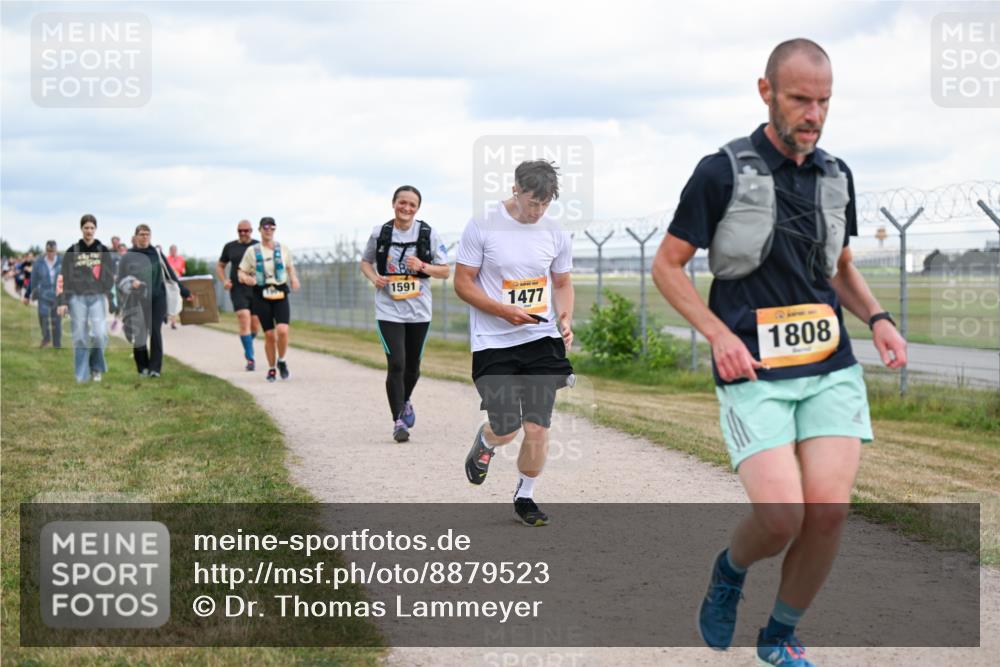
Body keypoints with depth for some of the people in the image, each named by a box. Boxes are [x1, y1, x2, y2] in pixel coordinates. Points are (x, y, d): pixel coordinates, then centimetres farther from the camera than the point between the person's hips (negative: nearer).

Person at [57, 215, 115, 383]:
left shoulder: (103, 250, 6)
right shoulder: (72, 251, 3)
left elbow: (109, 276, 10)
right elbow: (65, 278, 2)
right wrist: (63, 302, -3)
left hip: (98, 297, 0)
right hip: (77, 298, 0)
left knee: (99, 334, -12)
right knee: (80, 337, 0)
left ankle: (96, 368, 12)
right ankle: (82, 375, 8)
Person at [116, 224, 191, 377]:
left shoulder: (157, 253, 9)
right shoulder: (128, 257, 4)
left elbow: (169, 273, 15)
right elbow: (120, 279, 2)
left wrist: (183, 290, 16)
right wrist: (131, 283, -18)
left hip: (157, 298, 0)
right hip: (138, 300, 0)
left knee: (155, 332, -9)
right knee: (139, 334, 1)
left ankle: (155, 368, -9)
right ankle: (142, 368, 13)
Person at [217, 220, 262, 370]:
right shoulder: (230, 247, 8)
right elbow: (220, 266, 19)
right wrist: (224, 280, 1)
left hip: (256, 290, 0)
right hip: (238, 291, 0)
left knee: (255, 326, 3)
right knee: (244, 321, -15)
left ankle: (248, 346, 36)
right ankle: (250, 359, -12)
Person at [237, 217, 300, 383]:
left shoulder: (283, 249, 7)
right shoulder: (252, 251, 3)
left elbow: (290, 266, 23)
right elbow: (241, 272, 6)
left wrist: (294, 279, 4)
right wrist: (246, 278, -17)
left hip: (280, 295, 0)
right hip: (261, 295, 0)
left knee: (282, 330, -19)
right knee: (269, 335, -1)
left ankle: (281, 361, 7)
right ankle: (271, 368, 19)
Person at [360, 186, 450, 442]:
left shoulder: (428, 234, -2)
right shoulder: (379, 233, -1)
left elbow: (445, 271, 1)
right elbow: (365, 262, 14)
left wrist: (423, 267, -17)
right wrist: (374, 277, -7)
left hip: (419, 311, 2)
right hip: (388, 310, -1)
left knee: (412, 366, 14)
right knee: (396, 364, -14)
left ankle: (405, 402, 44)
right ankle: (398, 420, -5)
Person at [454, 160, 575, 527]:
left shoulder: (555, 234, 4)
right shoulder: (482, 226, -8)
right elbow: (463, 283, -5)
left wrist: (565, 319, -2)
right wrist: (505, 311, -16)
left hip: (542, 341, 3)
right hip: (494, 344, -3)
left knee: (537, 429, -2)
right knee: (506, 430, -7)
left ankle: (525, 497, 22)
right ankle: (484, 443, 31)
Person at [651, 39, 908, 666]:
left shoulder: (836, 174, 10)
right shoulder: (723, 171, -5)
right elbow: (667, 266, 0)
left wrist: (878, 319, 6)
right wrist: (719, 333, -13)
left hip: (831, 368, 4)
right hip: (753, 374, -4)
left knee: (829, 507, -10)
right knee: (781, 516, -18)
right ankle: (729, 571, 18)